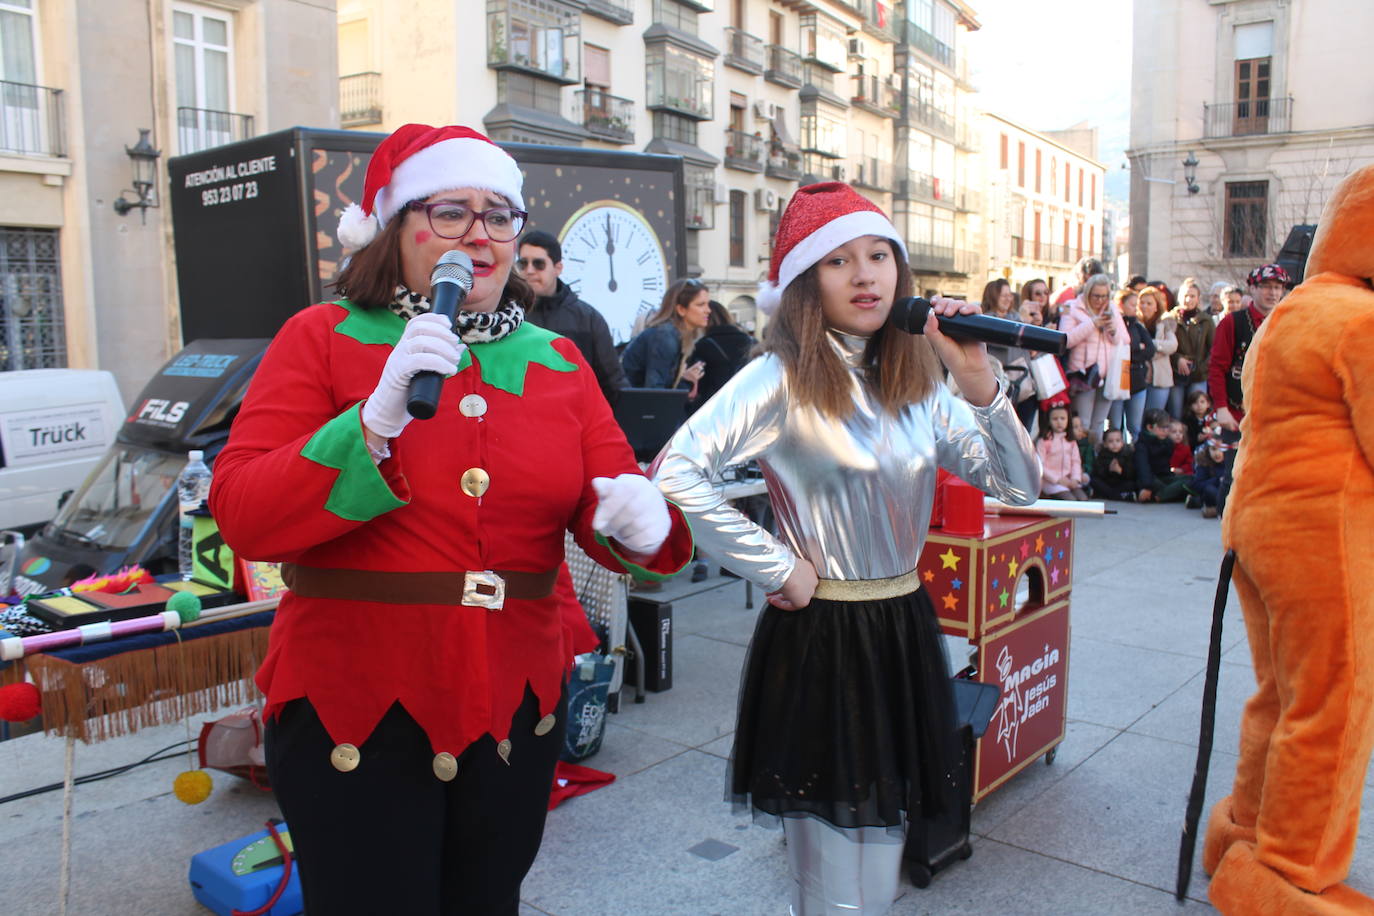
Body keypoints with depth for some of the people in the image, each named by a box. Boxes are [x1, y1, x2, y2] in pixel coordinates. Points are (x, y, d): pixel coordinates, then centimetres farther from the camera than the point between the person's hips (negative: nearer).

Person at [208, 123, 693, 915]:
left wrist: (642, 519, -23)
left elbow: (613, 491, 1)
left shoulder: (557, 360, 6)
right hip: (353, 710, -3)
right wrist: (374, 423, -25)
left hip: (514, 707, 4)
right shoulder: (324, 337, -3)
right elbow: (241, 515, -12)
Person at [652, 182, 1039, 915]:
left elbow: (1019, 486, 1)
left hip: (904, 632, 6)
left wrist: (980, 387, -13)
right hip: (819, 639, -6)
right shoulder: (784, 377, -14)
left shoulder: (917, 381, 5)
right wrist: (776, 569, -19)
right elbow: (678, 472, -25)